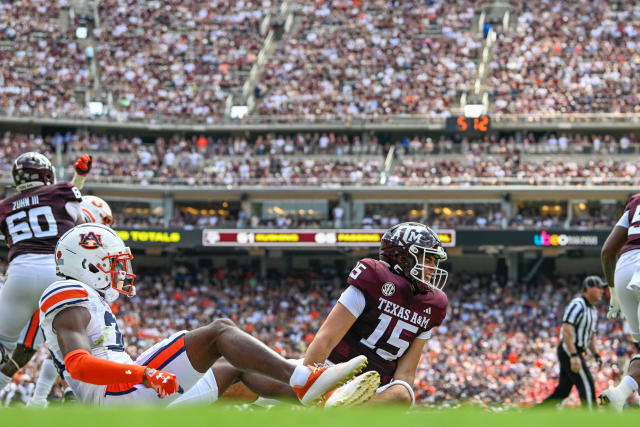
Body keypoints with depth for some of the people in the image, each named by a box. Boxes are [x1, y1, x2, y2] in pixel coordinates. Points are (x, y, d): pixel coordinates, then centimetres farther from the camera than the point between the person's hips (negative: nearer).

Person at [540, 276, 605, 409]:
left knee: (563, 391, 8)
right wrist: (574, 356, -27)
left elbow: (591, 336, 26)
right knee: (587, 385, -12)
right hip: (569, 350, -10)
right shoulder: (577, 304, -13)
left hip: (576, 352, 10)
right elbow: (567, 330, -22)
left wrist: (597, 355, 12)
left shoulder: (593, 310, 18)